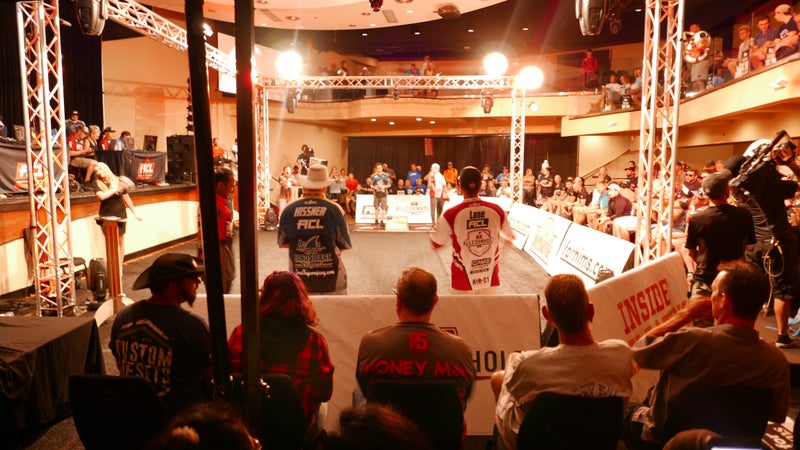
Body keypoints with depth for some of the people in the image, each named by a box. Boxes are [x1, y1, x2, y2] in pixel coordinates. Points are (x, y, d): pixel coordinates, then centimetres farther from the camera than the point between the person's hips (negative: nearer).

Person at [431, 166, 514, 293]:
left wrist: (438, 228, 19)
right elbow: (509, 237, 10)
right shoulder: (496, 211, -8)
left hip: (463, 282, -2)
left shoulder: (451, 214, -15)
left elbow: (436, 244, -1)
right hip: (490, 280, 2)